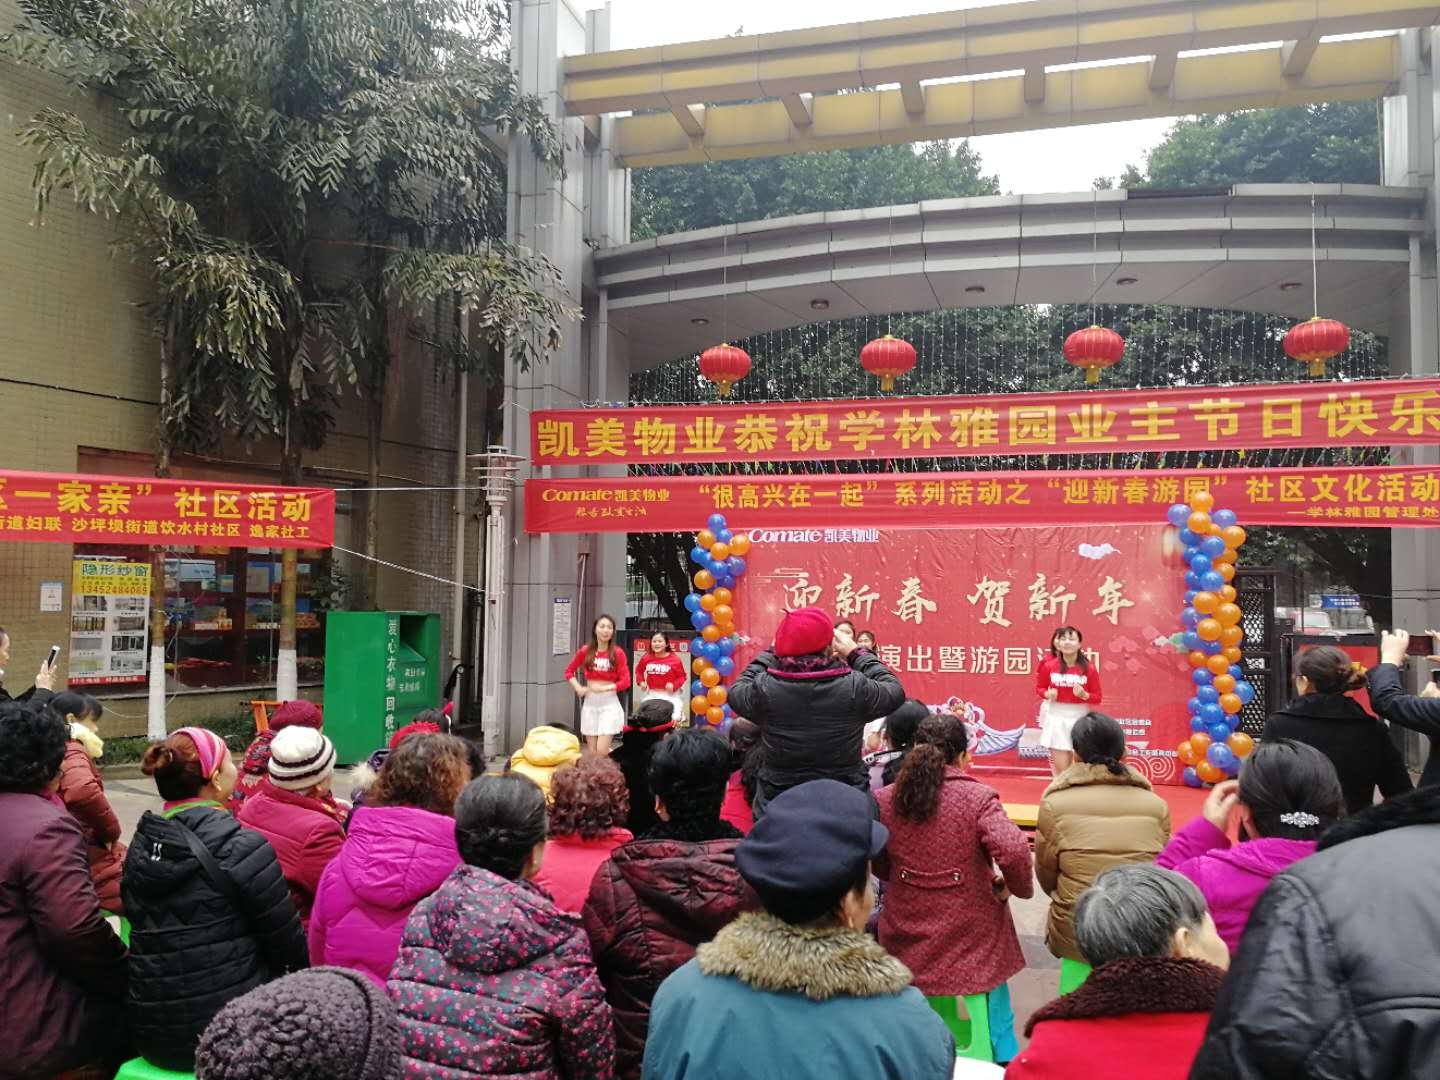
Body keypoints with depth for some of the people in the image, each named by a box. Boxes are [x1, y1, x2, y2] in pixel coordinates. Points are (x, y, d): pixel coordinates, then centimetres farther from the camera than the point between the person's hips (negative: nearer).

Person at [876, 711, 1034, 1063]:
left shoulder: (885, 801, -3)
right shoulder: (978, 798, -14)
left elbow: (878, 867, 7)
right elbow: (1013, 851, -27)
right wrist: (1019, 888, -8)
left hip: (909, 939, 3)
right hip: (974, 938, -3)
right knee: (995, 1024, 15)